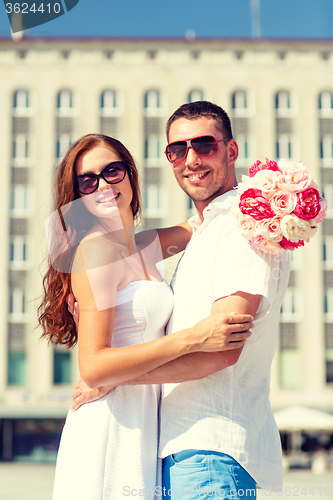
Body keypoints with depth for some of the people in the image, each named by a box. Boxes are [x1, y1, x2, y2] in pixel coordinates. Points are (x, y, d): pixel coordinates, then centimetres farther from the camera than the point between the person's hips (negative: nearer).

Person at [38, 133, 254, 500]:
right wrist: (192, 339, -20)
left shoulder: (143, 247, 11)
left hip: (143, 425, 8)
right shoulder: (96, 247, -12)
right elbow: (93, 366, -18)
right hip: (109, 428, -7)